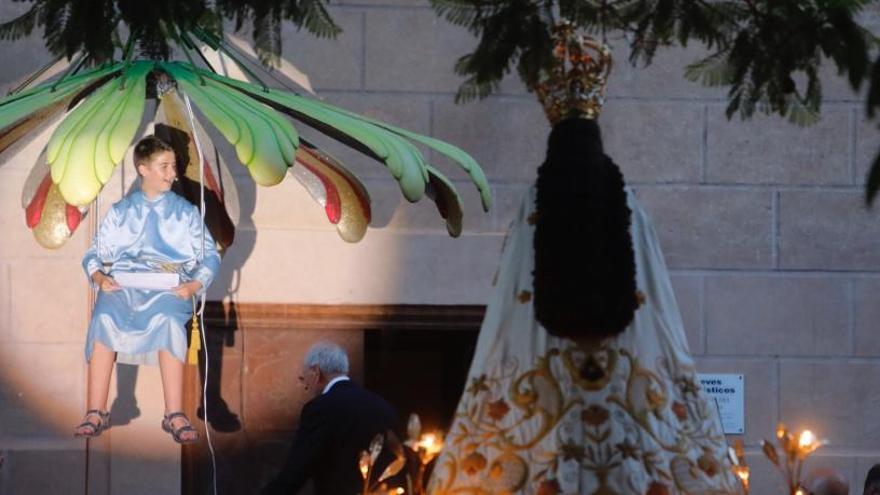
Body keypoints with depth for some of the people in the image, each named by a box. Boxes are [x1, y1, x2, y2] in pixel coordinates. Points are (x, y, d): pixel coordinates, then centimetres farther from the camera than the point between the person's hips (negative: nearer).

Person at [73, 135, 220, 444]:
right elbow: (94, 255, 16)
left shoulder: (185, 212, 18)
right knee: (104, 318, -35)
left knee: (168, 321, -38)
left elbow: (210, 257, 13)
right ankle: (96, 412, -34)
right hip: (122, 285, 1)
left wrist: (194, 285, -7)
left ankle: (174, 415, -41)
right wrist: (99, 277, -7)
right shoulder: (120, 212, 21)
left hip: (170, 288, -1)